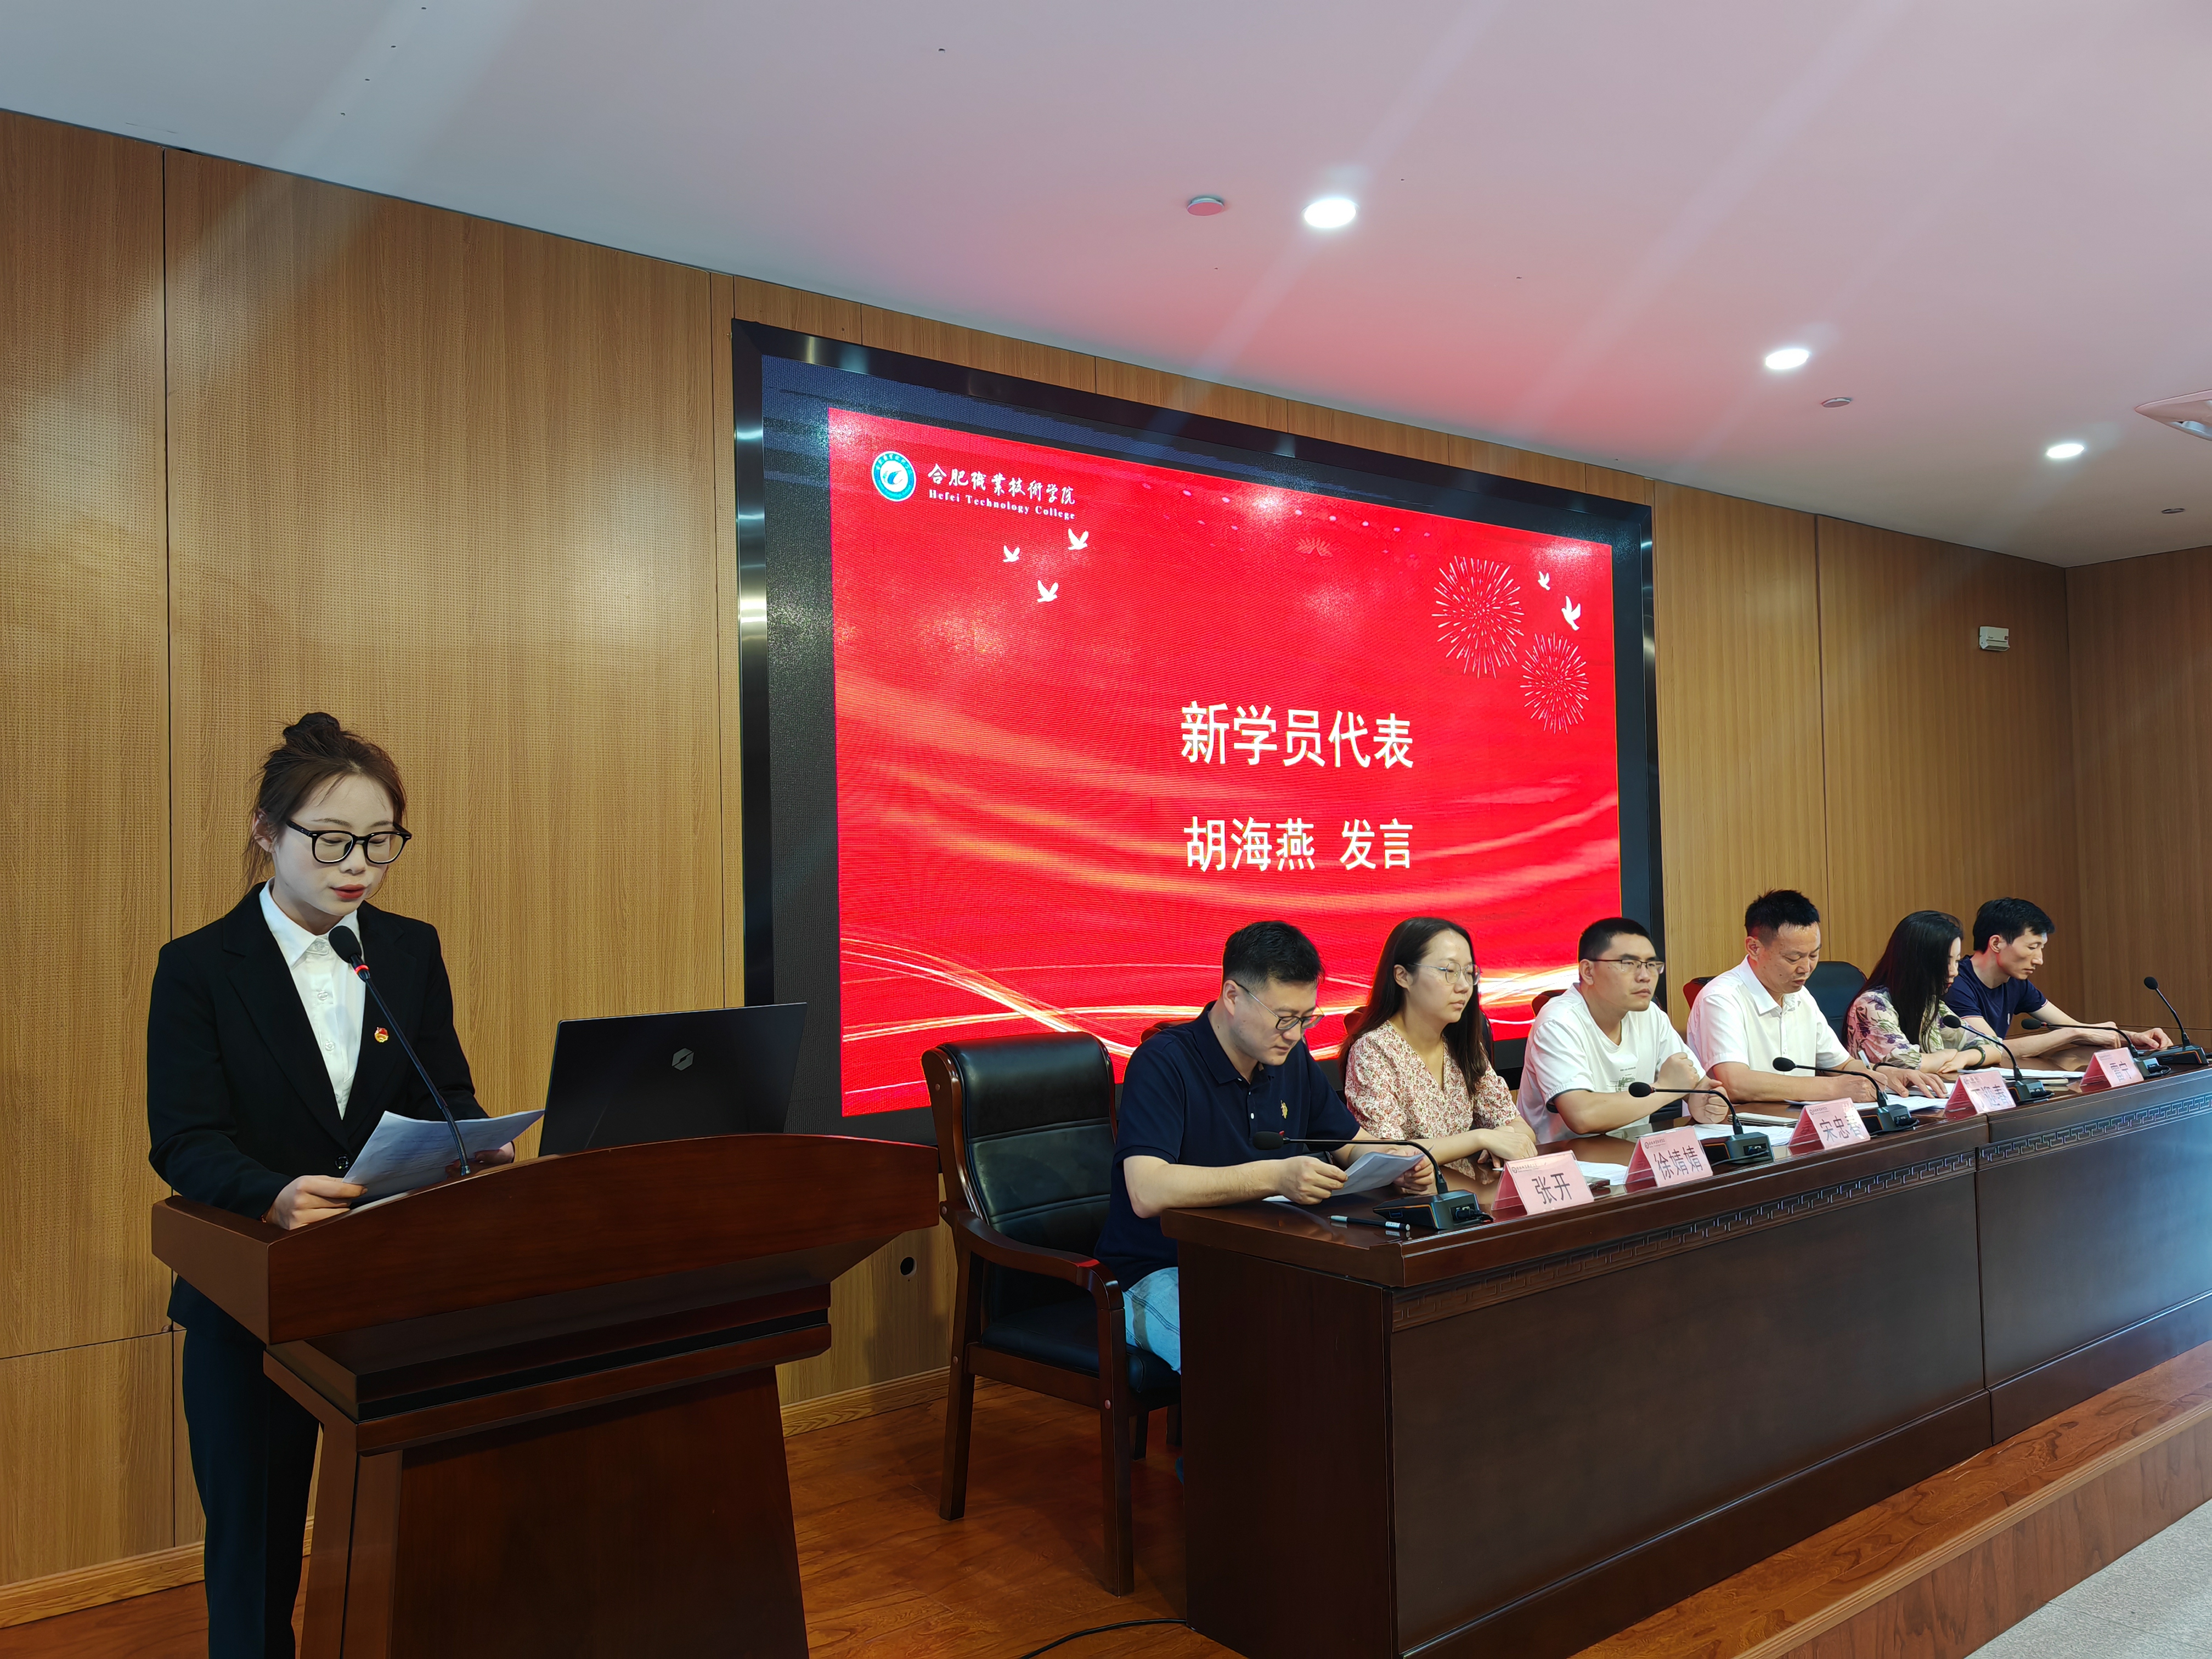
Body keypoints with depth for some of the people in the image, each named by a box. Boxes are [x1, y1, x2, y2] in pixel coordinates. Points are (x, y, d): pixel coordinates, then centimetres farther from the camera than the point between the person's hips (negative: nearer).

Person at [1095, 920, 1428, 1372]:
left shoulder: (1292, 1059, 7)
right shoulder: (1163, 1064, -17)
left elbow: (1354, 1144, 19)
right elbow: (1147, 1193, -30)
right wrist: (1274, 1176, -40)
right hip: (1164, 1274, -7)